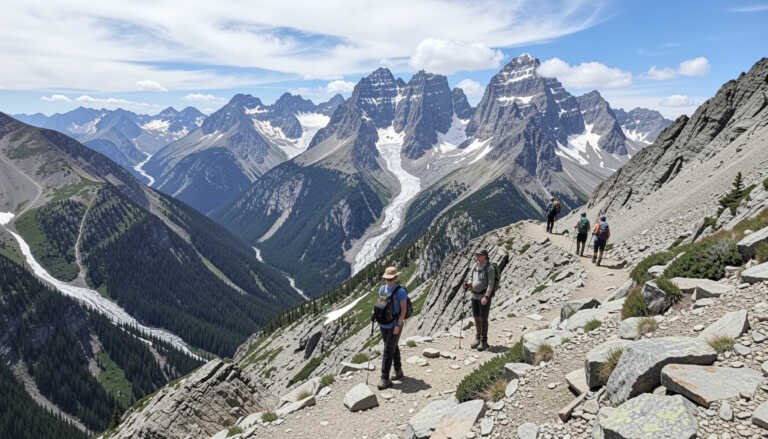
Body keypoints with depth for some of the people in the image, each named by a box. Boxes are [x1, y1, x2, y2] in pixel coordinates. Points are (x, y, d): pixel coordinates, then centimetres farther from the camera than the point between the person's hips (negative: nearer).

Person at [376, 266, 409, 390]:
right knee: (393, 348, 18)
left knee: (388, 351, -8)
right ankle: (398, 371, 34)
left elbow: (404, 309, -17)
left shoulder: (401, 291, -17)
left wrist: (398, 326, -21)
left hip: (394, 325, -7)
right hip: (383, 324, 7)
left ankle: (385, 379, -2)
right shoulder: (382, 289, 3)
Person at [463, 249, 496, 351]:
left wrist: (486, 297, -28)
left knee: (483, 319, -4)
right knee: (476, 318, 11)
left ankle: (484, 342, 6)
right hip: (475, 295, 6)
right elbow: (471, 279, 13)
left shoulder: (490, 268, -15)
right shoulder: (475, 265, 5)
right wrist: (468, 285, -9)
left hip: (485, 296, -6)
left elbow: (491, 284, -20)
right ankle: (478, 339, 23)